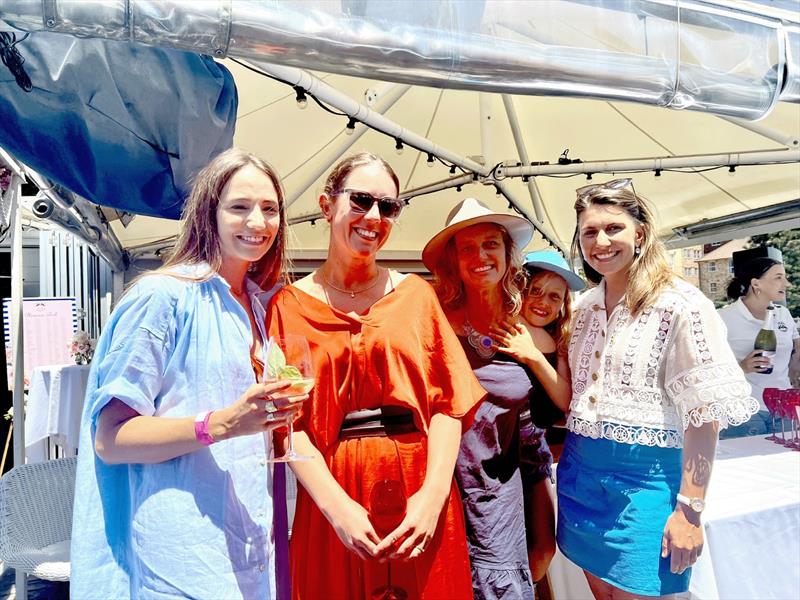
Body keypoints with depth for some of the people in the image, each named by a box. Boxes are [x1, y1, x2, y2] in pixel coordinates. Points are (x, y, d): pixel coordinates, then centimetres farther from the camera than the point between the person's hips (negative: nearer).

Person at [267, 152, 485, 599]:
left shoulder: (416, 293, 5)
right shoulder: (290, 305, 1)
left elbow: (448, 400, -1)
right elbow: (288, 420, -4)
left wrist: (434, 492, -13)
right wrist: (337, 506, -14)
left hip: (421, 496, 1)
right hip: (333, 494, -1)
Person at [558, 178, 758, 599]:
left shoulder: (680, 305, -11)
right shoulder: (584, 308, 7)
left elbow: (703, 414, -14)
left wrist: (690, 509, -15)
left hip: (645, 480, -6)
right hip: (580, 473, 6)